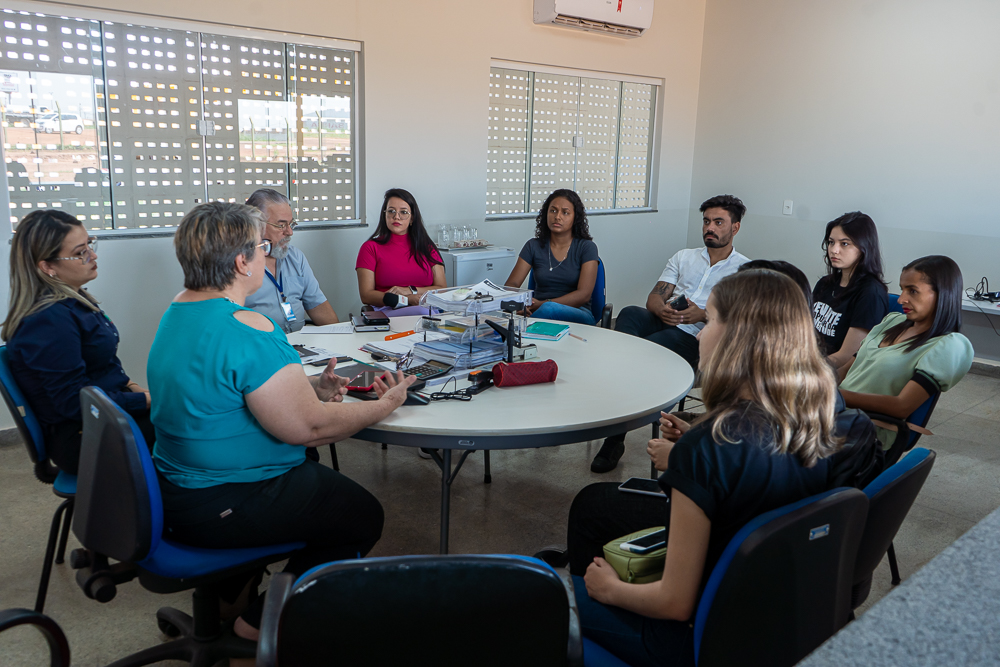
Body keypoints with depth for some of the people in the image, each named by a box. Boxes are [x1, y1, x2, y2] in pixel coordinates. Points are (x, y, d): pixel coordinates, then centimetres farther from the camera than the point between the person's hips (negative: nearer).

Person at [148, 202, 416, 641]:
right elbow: (309, 427, -25)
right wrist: (385, 405, -10)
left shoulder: (177, 311, 6)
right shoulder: (247, 331, -27)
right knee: (363, 516, 3)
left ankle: (225, 596, 32)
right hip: (221, 509, -10)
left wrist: (311, 386, 4)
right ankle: (261, 625, 12)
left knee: (316, 474, 29)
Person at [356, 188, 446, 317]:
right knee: (420, 311, -39)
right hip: (389, 312, -3)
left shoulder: (427, 247, 21)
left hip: (430, 308, 4)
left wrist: (411, 290, -8)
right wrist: (407, 300, -13)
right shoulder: (370, 247, 11)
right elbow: (366, 296, 1)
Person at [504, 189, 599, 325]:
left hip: (577, 314, -1)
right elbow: (511, 284, 5)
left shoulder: (587, 247, 3)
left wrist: (543, 304, -22)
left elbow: (584, 294, -8)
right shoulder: (533, 246, 12)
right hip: (539, 311, 2)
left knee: (549, 309, -38)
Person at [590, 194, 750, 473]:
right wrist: (662, 309, -10)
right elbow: (653, 298, 15)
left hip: (696, 338, -4)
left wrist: (704, 315, -18)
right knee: (629, 314, -30)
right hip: (661, 322, 4)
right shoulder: (683, 257, 27)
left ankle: (614, 438, -26)